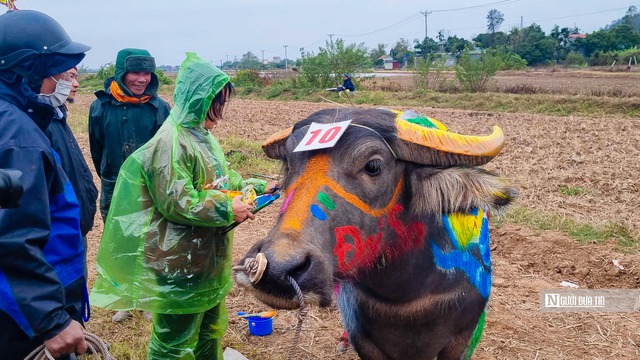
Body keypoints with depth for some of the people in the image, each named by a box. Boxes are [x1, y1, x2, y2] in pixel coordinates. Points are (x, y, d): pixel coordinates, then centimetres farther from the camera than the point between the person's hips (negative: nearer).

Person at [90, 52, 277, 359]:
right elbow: (175, 202, -25)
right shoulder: (171, 143, -21)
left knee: (211, 328, 25)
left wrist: (256, 186, 7)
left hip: (209, 255, 10)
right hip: (180, 262, -10)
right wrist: (226, 209, -22)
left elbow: (222, 178, 19)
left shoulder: (202, 135, 9)